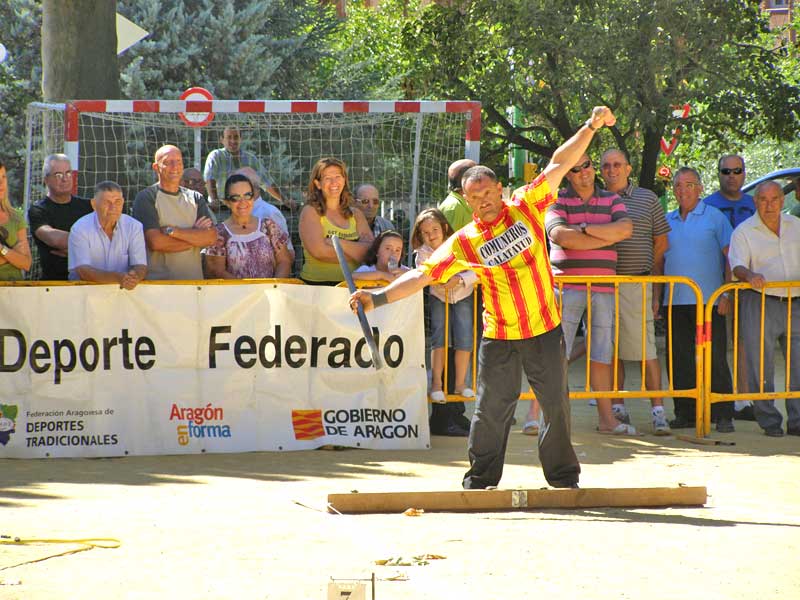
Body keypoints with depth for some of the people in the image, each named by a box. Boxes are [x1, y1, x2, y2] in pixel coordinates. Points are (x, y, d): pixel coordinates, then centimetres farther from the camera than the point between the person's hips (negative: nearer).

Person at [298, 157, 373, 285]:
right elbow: (319, 251, -10)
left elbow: (371, 250, 3)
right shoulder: (310, 212, 4)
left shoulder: (356, 215, 17)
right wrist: (356, 254, 0)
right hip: (317, 284, -3)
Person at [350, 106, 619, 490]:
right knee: (491, 409, 1)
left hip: (545, 331, 1)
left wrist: (590, 127, -5)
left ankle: (564, 477, 21)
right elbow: (422, 275, -6)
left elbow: (558, 164, 0)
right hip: (499, 338, -1)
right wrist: (379, 297, -16)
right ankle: (481, 480, 14)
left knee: (556, 406, 7)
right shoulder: (464, 243, -3)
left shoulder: (526, 207, -1)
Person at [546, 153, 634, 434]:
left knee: (602, 355, 9)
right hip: (567, 287, -4)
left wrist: (584, 228, -10)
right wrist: (608, 236, -8)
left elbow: (625, 229, -4)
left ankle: (607, 418, 15)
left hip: (604, 288, 4)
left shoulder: (611, 200, 14)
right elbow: (562, 237, -16)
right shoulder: (557, 202, 2)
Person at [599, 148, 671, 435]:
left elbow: (661, 243, 8)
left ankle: (657, 411, -6)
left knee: (646, 350, -8)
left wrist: (655, 287, 3)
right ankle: (617, 408, 13)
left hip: (636, 285, -2)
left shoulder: (647, 199, 7)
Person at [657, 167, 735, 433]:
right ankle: (685, 413, 12)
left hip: (708, 300, -4)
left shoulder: (715, 218, 1)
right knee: (680, 360, 5)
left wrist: (727, 294, -10)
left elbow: (730, 258, -1)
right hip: (676, 301, 4)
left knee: (715, 359, -5)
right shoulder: (667, 221, 14)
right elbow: (659, 262, 19)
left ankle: (723, 415, -2)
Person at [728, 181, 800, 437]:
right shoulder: (744, 231, 3)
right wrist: (749, 275, -31)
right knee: (761, 366, -5)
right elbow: (737, 266, -10)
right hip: (760, 303, -3)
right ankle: (769, 420, 3)